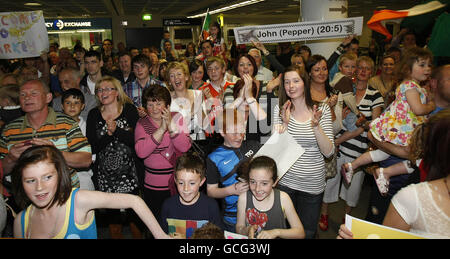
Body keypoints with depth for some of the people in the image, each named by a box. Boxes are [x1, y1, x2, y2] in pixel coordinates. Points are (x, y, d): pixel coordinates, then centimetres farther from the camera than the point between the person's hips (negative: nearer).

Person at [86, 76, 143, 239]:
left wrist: (116, 130, -20)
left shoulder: (129, 110, 0)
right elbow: (92, 147, -4)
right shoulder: (94, 114, 5)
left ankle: (138, 236, 25)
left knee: (134, 215, 4)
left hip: (129, 174, -2)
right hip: (104, 176, 2)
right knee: (112, 216, 12)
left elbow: (137, 140, -10)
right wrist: (109, 134, -18)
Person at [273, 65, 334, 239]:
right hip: (285, 180, 0)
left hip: (313, 183, 0)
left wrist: (316, 126, -24)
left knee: (307, 232, 16)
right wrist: (285, 123, -23)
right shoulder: (280, 109, -2)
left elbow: (328, 152, -10)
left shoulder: (322, 109, -3)